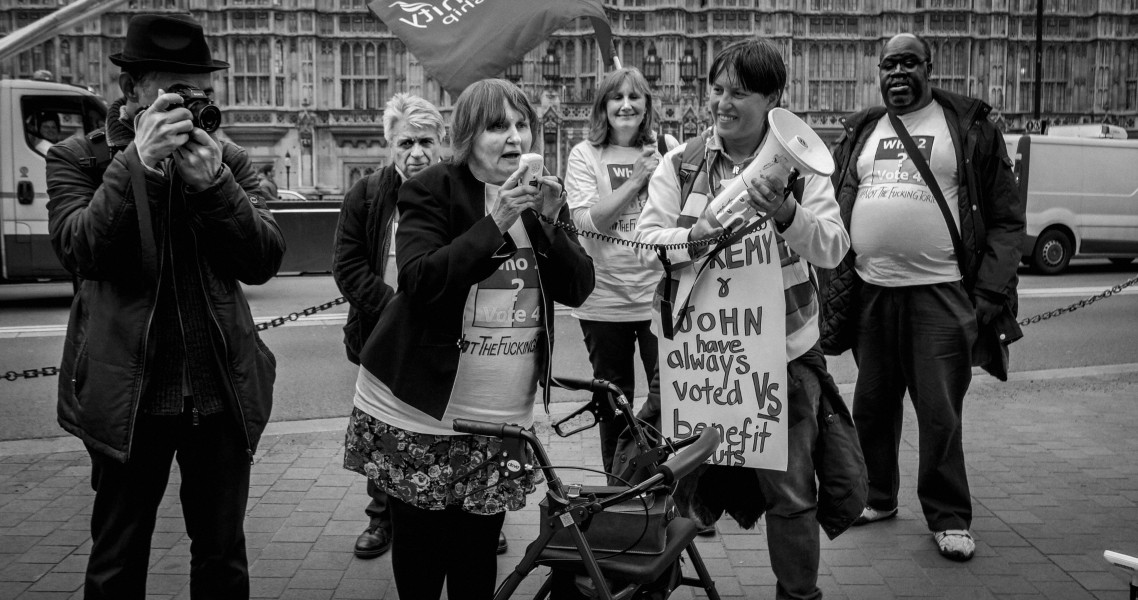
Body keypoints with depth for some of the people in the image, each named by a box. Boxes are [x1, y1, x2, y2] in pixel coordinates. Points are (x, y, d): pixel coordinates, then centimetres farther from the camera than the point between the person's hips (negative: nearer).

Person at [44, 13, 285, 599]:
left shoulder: (228, 159, 4)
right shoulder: (77, 157, 0)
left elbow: (264, 261, -6)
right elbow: (80, 250, -16)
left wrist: (213, 183, -21)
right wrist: (138, 163, -26)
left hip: (223, 392, 2)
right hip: (128, 396, -2)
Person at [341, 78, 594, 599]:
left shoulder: (541, 196, 9)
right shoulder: (431, 191, -5)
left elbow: (578, 289, 0)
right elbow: (420, 279, -19)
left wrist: (549, 223, -15)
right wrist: (495, 221, -24)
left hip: (504, 419, 4)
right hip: (421, 414, -3)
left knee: (477, 558, 8)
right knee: (420, 554, 3)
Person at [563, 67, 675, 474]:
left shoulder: (666, 149, 5)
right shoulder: (585, 155, 1)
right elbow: (587, 219, -13)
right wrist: (636, 179, -18)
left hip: (660, 294, 0)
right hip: (605, 299, 0)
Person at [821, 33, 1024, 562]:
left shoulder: (968, 126, 2)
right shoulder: (860, 132, 13)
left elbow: (1006, 218, 0)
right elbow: (835, 214, 15)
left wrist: (991, 294, -8)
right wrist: (835, 287, 5)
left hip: (940, 294, -4)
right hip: (870, 292, 4)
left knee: (940, 412, -1)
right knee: (872, 405, 12)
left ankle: (947, 517, 14)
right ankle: (877, 497, 30)